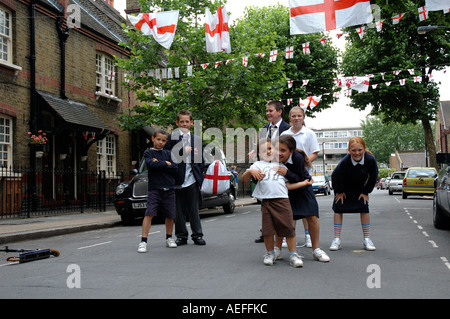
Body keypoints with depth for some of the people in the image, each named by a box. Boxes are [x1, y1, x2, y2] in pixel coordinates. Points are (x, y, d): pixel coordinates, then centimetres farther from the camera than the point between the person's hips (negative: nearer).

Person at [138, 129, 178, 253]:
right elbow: (150, 165, -13)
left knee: (170, 215, 7)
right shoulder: (148, 153, 7)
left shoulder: (168, 153, 14)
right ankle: (143, 241, -11)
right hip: (154, 188, -3)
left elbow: (175, 169, 1)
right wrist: (165, 164, -5)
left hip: (169, 188, 3)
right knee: (149, 214, -13)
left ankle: (169, 238, 26)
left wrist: (159, 164, -7)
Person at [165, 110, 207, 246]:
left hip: (192, 179, 1)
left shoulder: (197, 139, 12)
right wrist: (183, 151, -14)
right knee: (179, 210, 5)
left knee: (193, 209, 5)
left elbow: (201, 160, 13)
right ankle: (181, 236, 15)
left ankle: (197, 235, 12)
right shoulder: (171, 138, 3)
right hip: (177, 179, -1)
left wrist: (201, 178, 5)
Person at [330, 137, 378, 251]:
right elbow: (335, 177, -19)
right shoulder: (345, 161, -35)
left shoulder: (370, 160, -30)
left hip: (360, 188, 1)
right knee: (338, 209, -6)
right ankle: (337, 239, 1)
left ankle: (367, 239, 6)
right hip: (343, 188, -1)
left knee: (364, 209, -5)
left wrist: (366, 192, -7)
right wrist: (339, 192, -7)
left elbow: (373, 177, -12)